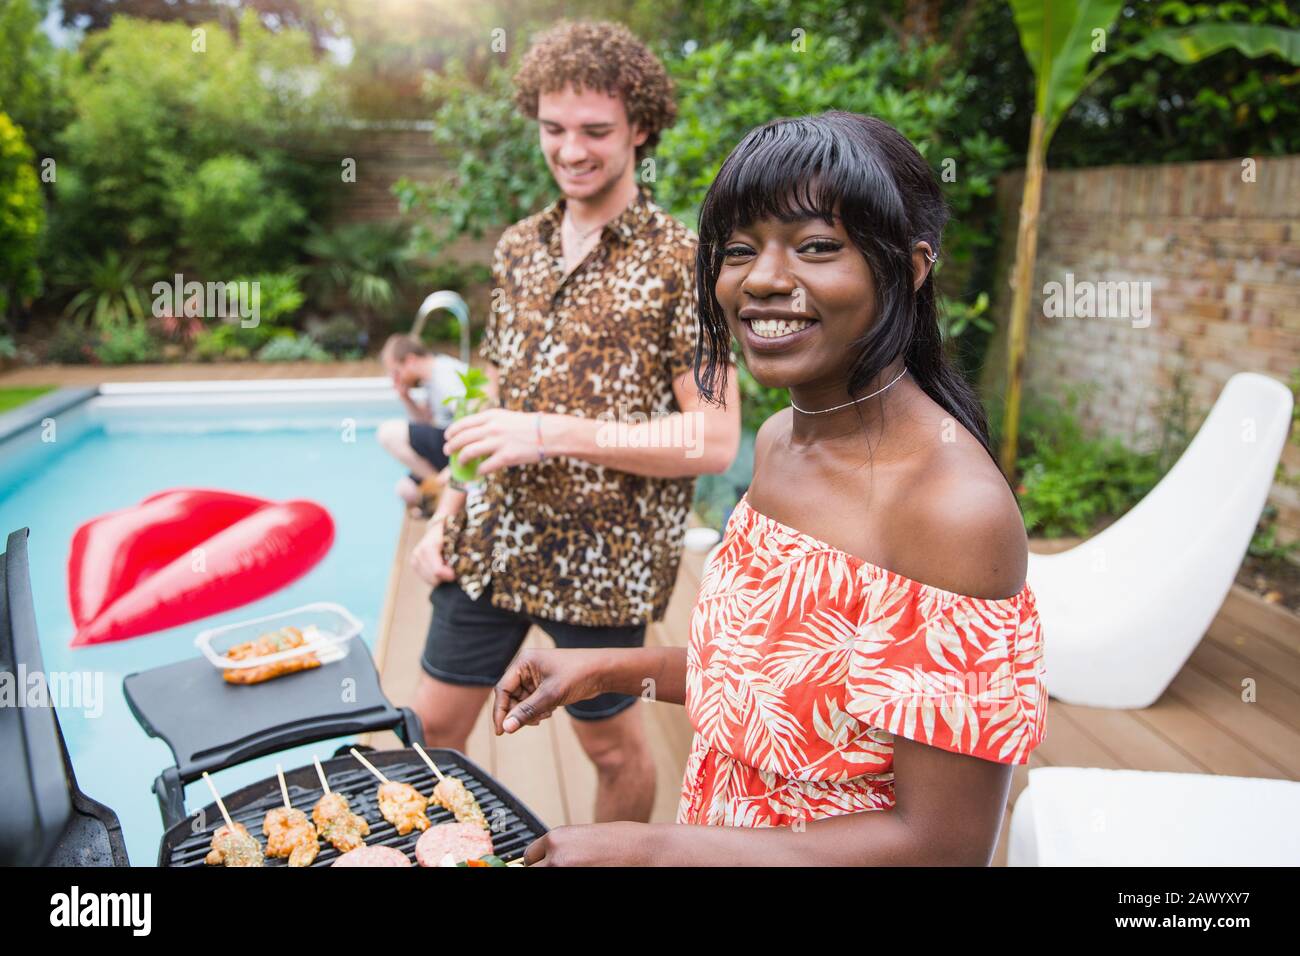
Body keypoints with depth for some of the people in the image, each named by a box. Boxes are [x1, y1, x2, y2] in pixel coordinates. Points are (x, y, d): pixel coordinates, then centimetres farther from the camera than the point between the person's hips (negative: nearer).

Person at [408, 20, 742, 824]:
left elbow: (714, 439, -16)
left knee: (611, 742, 14)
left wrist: (555, 434, -22)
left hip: (602, 553, -5)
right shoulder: (518, 248, 9)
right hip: (490, 538, 6)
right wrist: (447, 512, 8)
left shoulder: (684, 263, -10)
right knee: (434, 725, 14)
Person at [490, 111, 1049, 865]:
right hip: (725, 826, 6)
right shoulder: (779, 441, -6)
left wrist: (651, 848, -23)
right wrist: (611, 668, -4)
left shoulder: (958, 509, -29)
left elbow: (944, 844, -25)